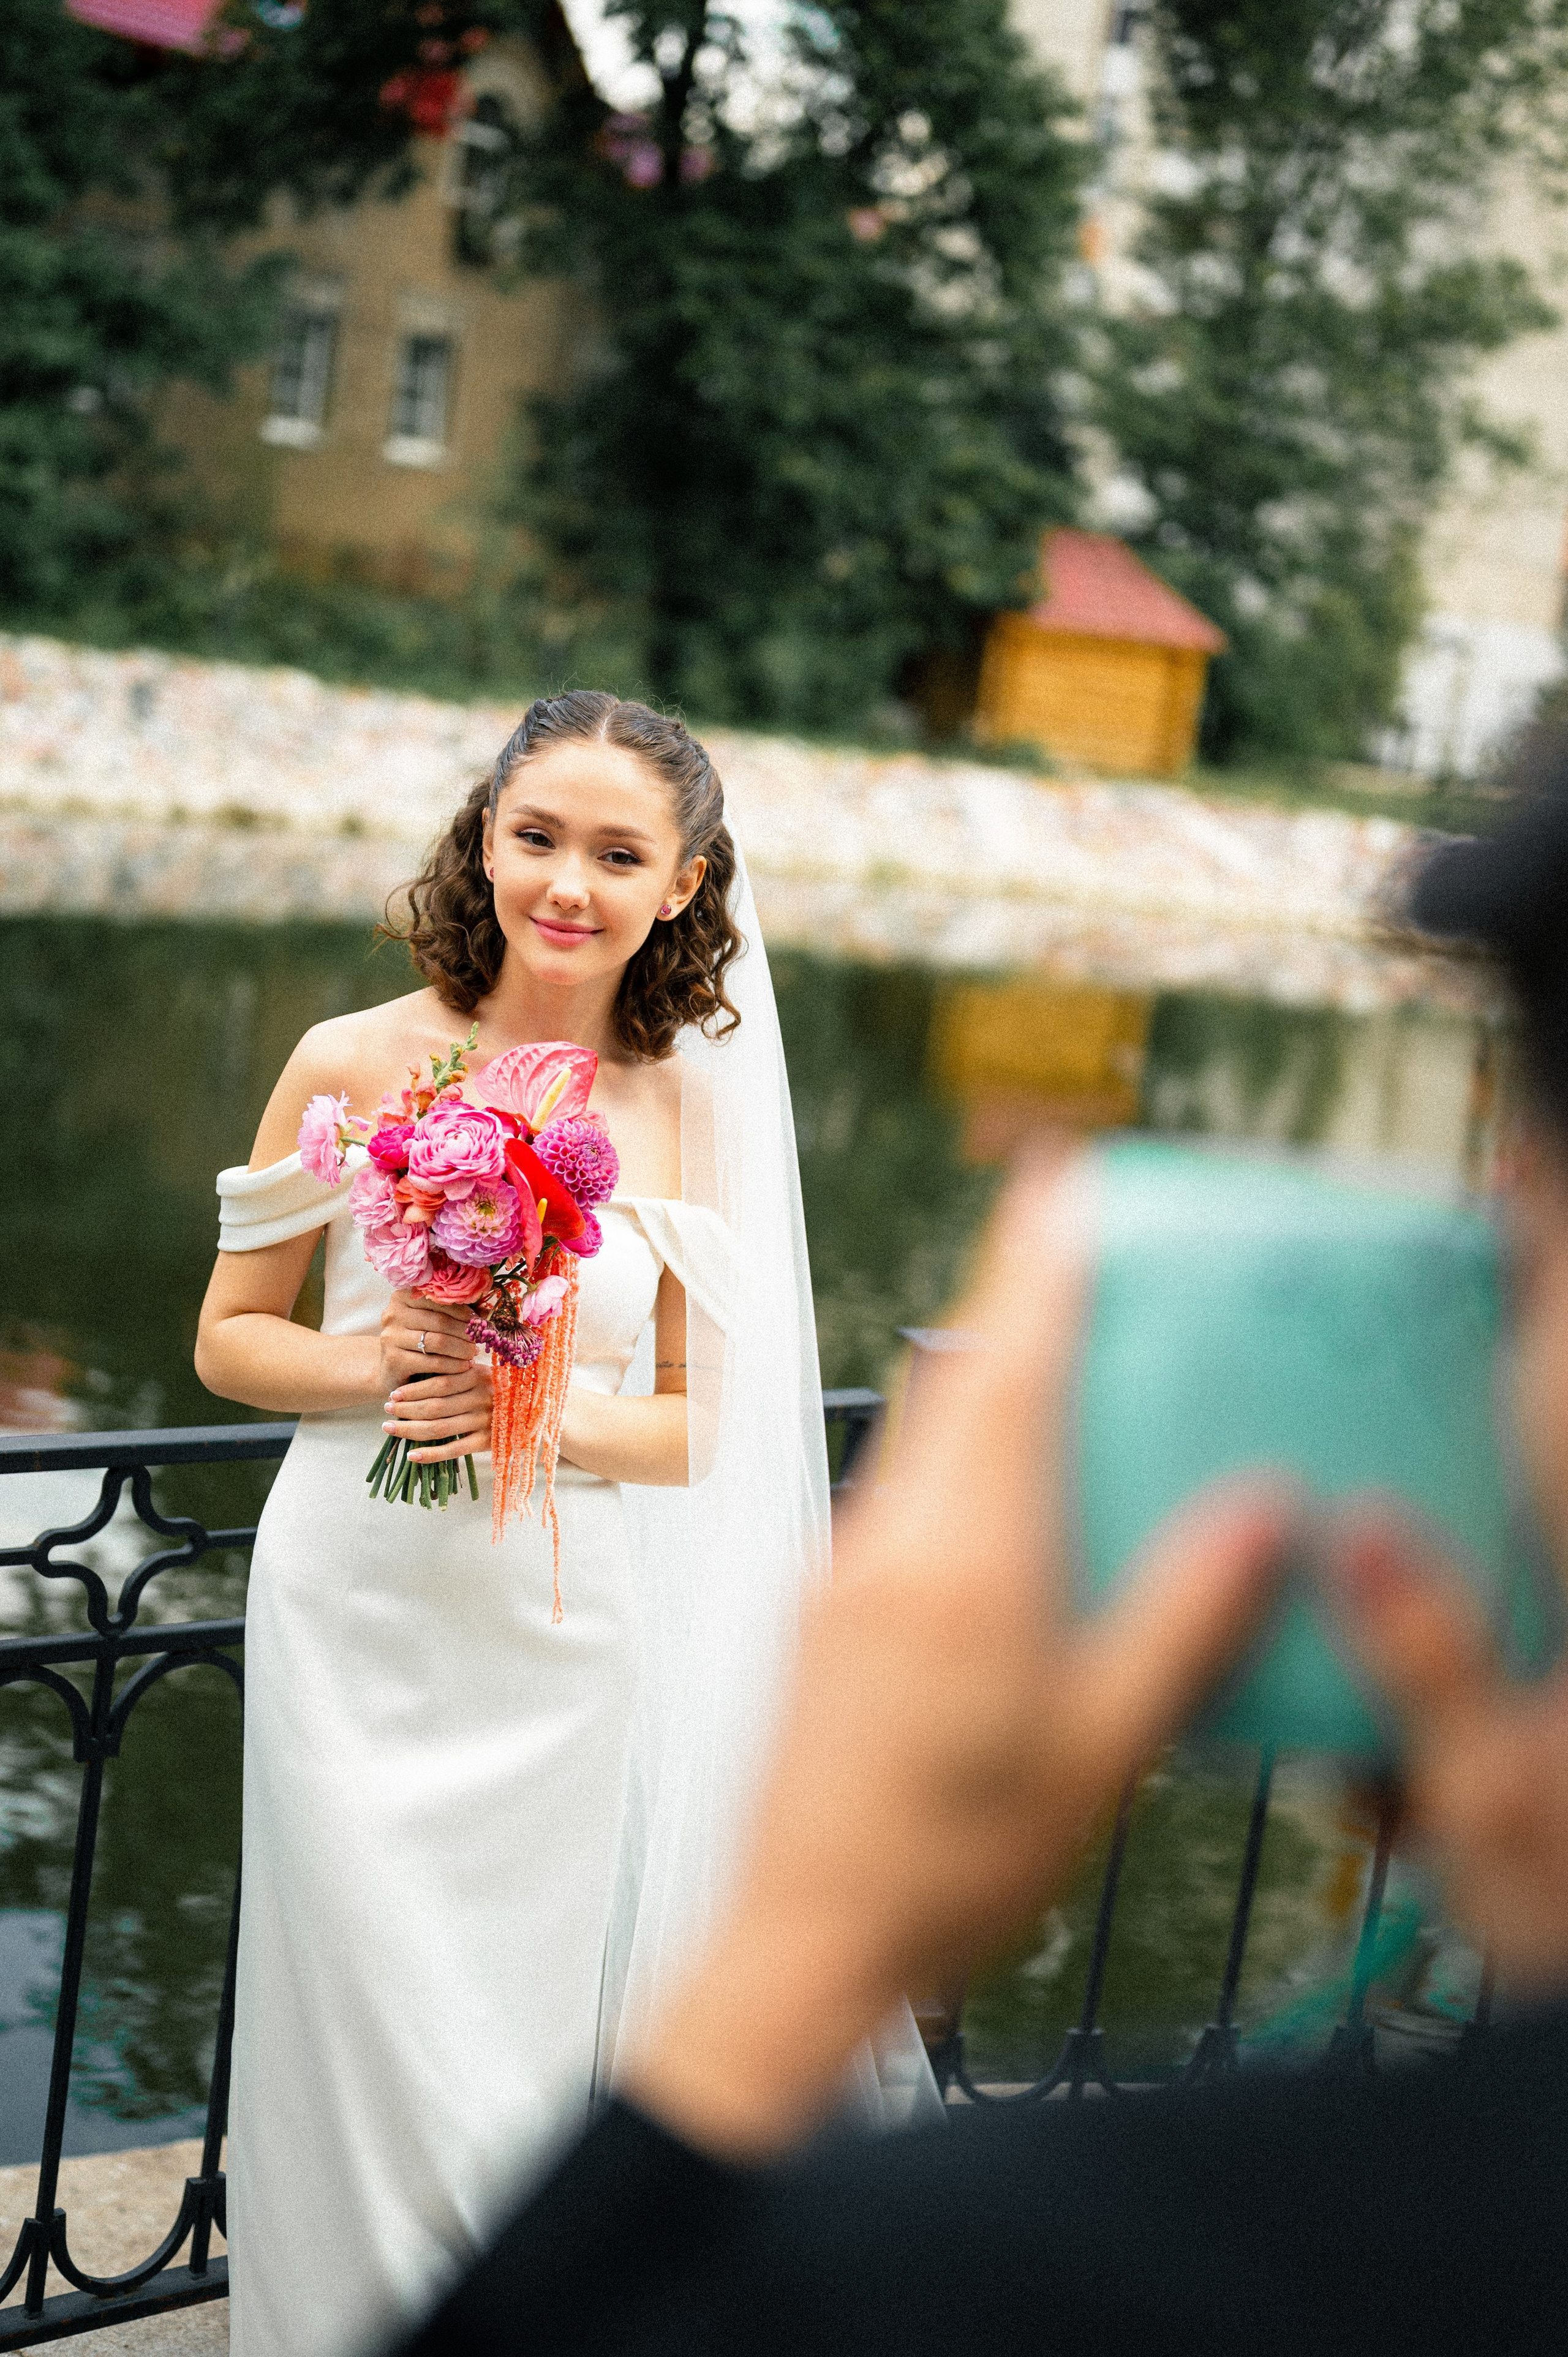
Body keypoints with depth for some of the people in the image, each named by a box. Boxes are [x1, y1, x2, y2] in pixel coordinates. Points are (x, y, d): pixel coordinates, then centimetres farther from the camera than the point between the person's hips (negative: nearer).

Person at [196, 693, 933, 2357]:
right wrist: (373, 1364, -16)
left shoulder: (688, 1109, -1)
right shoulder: (355, 1065, -5)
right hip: (360, 1615, -1)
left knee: (525, 2053, 10)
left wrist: (540, 1408, -16)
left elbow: (694, 1426, 4)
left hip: (560, 1640, 1)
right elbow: (229, 1339, 3)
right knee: (365, 2030, 4)